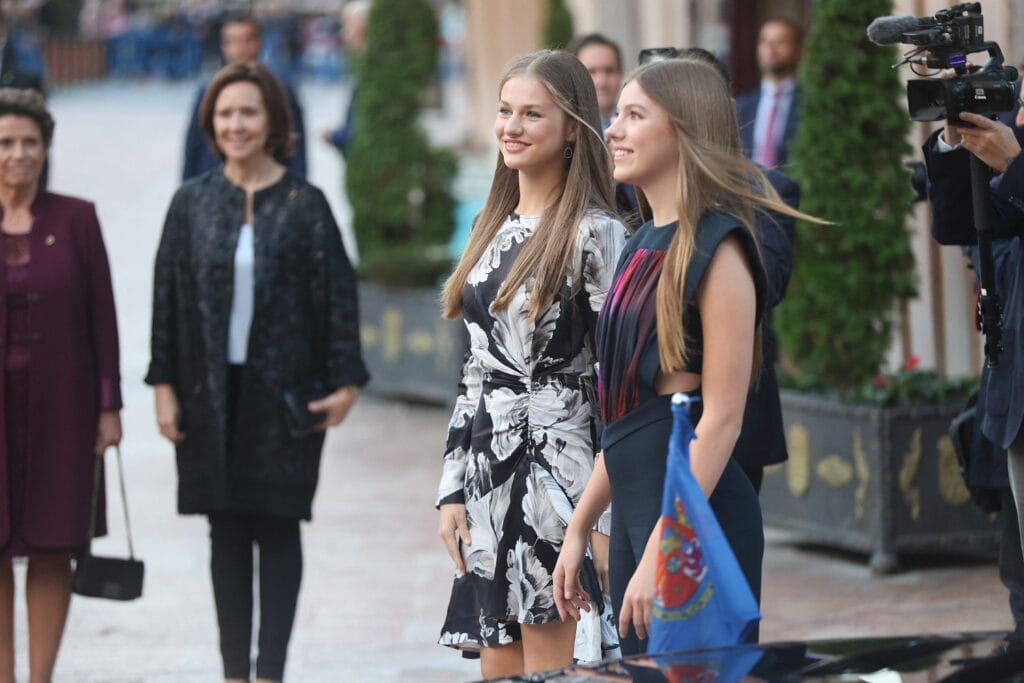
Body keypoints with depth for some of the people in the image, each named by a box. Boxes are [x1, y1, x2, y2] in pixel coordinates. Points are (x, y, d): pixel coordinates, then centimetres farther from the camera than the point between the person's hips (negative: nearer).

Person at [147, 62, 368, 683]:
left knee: (277, 528, 2)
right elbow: (168, 295, 6)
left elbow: (338, 294, -2)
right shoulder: (193, 203, 5)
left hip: (284, 394, -2)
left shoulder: (304, 205, -2)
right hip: (211, 394, 2)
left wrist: (346, 381, -7)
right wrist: (164, 386, 1)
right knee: (227, 532, 6)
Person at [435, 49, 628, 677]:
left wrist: (607, 519, -16)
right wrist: (453, 488, 12)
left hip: (558, 474, -7)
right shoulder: (495, 229, 14)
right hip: (490, 472, 8)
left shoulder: (595, 235, -9)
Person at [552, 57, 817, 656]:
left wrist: (661, 551, -21)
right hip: (634, 511, 9)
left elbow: (723, 416, -18)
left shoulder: (716, 247, -12)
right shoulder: (645, 245, 14)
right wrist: (579, 529, 17)